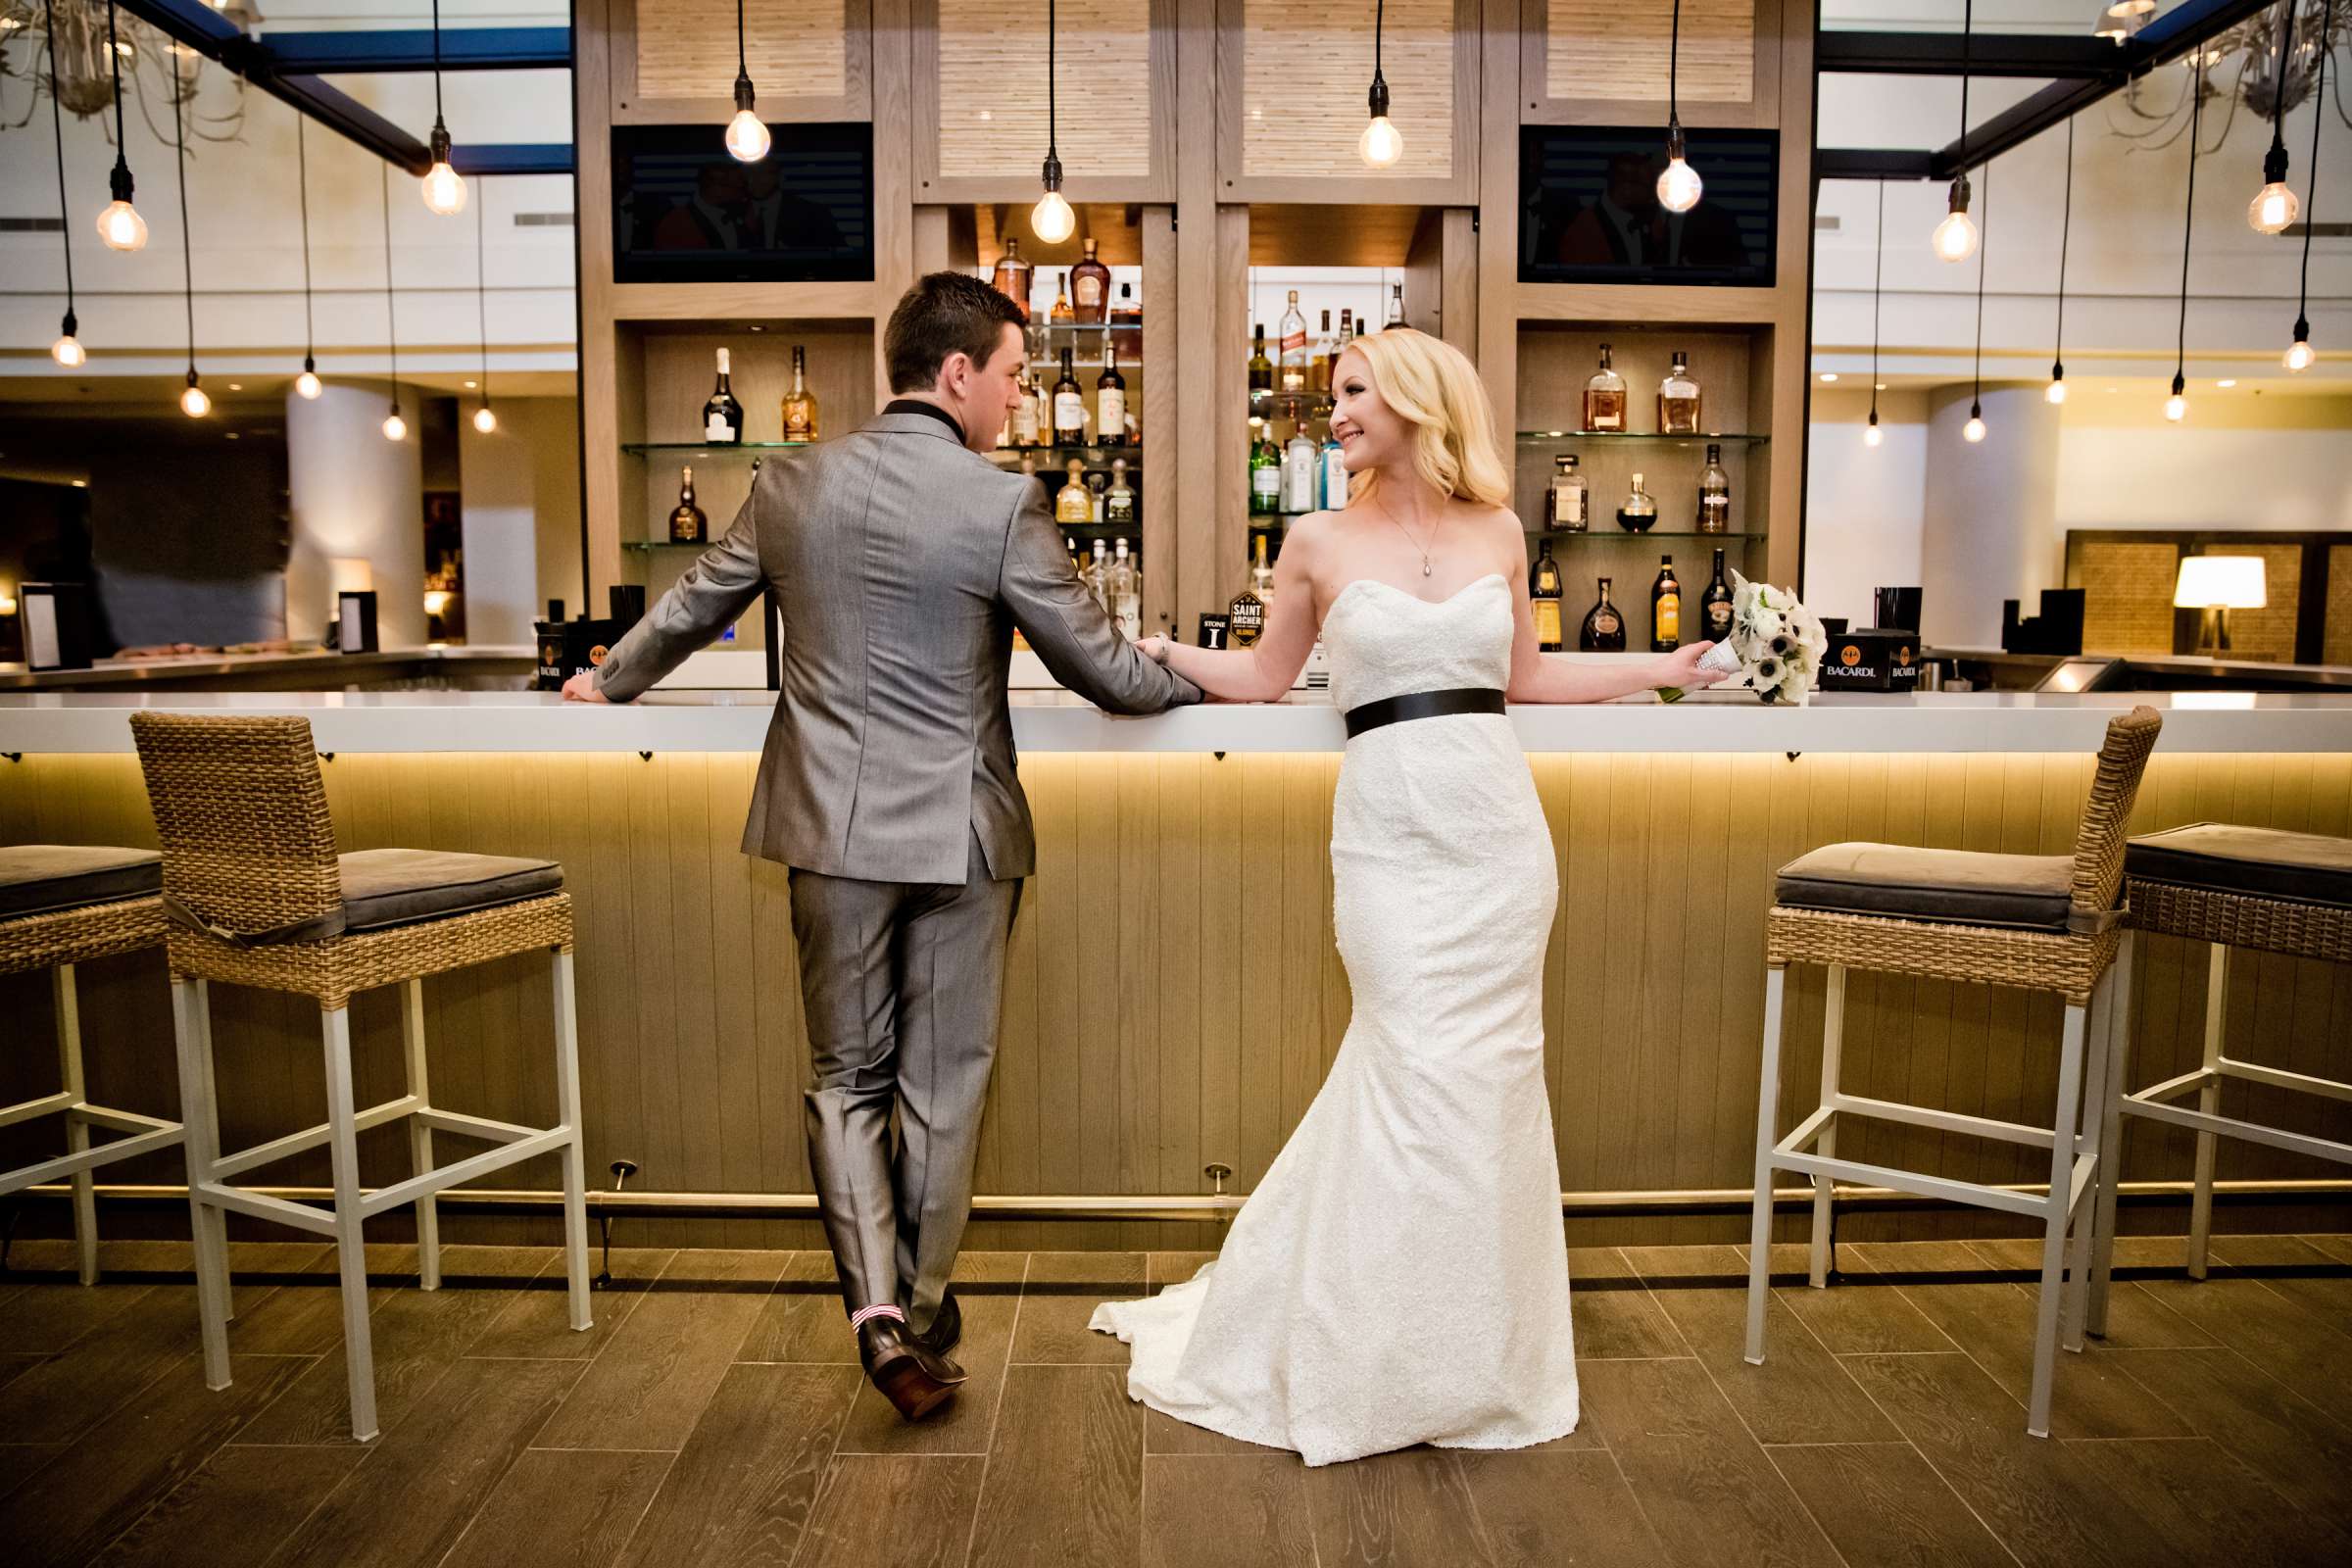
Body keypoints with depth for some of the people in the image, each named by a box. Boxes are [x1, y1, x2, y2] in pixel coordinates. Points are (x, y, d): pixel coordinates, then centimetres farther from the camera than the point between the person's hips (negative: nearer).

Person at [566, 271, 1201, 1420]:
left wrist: (608, 682, 35)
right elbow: (1101, 668, -7)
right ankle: (923, 1311, 26)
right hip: (959, 833, -3)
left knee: (845, 1077, 16)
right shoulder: (1001, 505, -11)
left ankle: (877, 1306, 4)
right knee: (942, 1086, 12)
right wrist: (1197, 680, 13)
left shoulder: (792, 486, 2)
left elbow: (689, 608, 16)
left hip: (831, 829, 3)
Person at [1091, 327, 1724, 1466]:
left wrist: (1666, 669, 18)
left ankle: (1481, 1348, 28)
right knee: (1424, 1071, -3)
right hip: (1389, 829, -2)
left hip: (1498, 826, 3)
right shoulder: (1319, 542, 3)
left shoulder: (1497, 533, 9)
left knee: (1489, 1069, 7)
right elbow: (1265, 678, 13)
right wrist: (1163, 653, 2)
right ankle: (1406, 1359, 18)